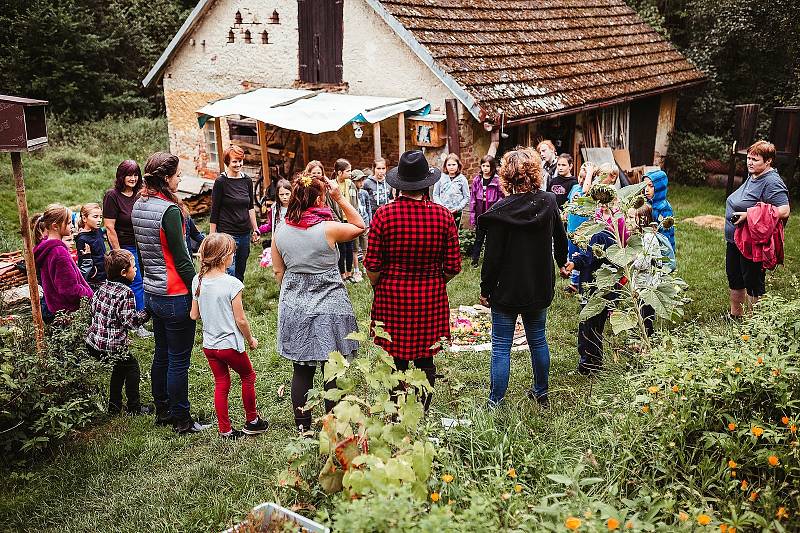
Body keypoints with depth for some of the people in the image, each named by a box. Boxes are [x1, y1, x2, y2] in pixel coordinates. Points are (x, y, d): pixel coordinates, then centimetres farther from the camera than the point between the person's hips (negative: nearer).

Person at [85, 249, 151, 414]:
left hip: (93, 341, 8)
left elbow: (93, 309, 13)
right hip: (111, 347, -8)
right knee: (131, 366, 13)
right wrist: (147, 312, -10)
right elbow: (130, 321, -19)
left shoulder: (103, 287, 6)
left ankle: (114, 406, 29)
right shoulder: (125, 293, -17)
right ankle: (134, 407, 20)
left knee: (120, 367, 25)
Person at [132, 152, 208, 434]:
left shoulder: (138, 206, 6)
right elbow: (181, 259, -18)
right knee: (179, 360, 3)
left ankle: (162, 411, 32)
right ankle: (181, 420, 14)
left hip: (152, 293, 9)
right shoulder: (169, 210, -20)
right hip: (175, 296, -9)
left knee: (161, 355, 20)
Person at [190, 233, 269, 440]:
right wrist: (251, 340, 0)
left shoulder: (198, 281, -3)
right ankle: (252, 421, 30)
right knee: (248, 377, 18)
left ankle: (225, 430, 21)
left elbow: (194, 315, 2)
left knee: (221, 385, 16)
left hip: (209, 344, 5)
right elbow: (240, 320, -16)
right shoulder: (232, 283, -20)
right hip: (230, 344, -5)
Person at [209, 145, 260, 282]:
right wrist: (212, 236, -7)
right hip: (227, 233, -5)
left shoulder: (247, 180, 6)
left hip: (245, 233, 5)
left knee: (240, 272, 12)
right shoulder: (220, 181, -8)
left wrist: (255, 229, 16)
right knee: (230, 272, -10)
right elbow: (214, 211, -6)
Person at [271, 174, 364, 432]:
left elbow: (278, 272, 7)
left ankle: (303, 427, 21)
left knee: (301, 371, 12)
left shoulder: (280, 232, -2)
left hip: (294, 309, 4)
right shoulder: (328, 229, -15)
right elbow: (359, 227, 3)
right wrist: (340, 198, 1)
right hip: (329, 308, -4)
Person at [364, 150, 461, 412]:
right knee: (425, 361, 13)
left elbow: (372, 265, -7)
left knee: (396, 362, 9)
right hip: (431, 298, 1)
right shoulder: (443, 215, -6)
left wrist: (379, 289, 12)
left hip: (391, 296, -1)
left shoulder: (384, 214, -10)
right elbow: (453, 267, -3)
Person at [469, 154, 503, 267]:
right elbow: (472, 197, 5)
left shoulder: (497, 180, -6)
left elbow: (501, 197, -4)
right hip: (480, 213, 2)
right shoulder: (477, 179, 3)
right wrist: (472, 214, 2)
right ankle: (475, 259, 18)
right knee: (479, 237, 9)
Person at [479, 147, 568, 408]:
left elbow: (492, 256, -15)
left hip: (506, 291, -5)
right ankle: (541, 393, 35)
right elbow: (560, 240, 14)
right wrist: (563, 262, 34)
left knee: (501, 347, 3)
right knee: (538, 340, 20)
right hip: (540, 288, 5)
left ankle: (495, 403, 9)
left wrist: (485, 289, -3)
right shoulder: (549, 203, -3)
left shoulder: (500, 211, -18)